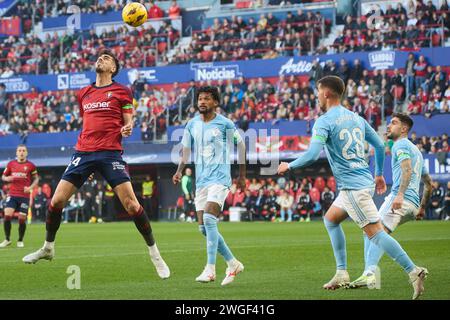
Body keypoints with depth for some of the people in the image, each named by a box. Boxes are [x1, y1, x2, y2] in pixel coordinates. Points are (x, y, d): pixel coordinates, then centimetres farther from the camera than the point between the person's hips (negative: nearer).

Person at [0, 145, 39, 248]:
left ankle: (20, 241, 17)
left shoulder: (31, 165, 1)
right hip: (12, 195, 1)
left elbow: (36, 179, 8)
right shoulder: (11, 164, 6)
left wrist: (30, 187, -9)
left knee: (22, 219, -1)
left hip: (25, 196, -1)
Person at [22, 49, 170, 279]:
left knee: (131, 204, -12)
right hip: (84, 152, 4)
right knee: (56, 201, -2)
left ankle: (154, 254, 0)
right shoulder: (84, 94, 18)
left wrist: (127, 129, -19)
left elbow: (128, 122, 2)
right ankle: (48, 248, 19)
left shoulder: (121, 91, 5)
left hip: (110, 153, -4)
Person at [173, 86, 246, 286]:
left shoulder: (225, 124, -4)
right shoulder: (192, 125, 9)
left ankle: (210, 269, -24)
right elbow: (186, 150, 17)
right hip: (201, 180, 6)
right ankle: (233, 264, 18)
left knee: (209, 219, -23)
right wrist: (179, 171, 0)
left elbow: (240, 144, 7)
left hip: (220, 178, -6)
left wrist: (242, 175, 9)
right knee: (204, 228, 3)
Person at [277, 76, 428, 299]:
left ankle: (413, 271, -19)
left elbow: (312, 155, -21)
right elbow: (380, 146, 16)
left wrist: (289, 166, -5)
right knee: (330, 219, 22)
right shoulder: (356, 118, 13)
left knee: (375, 232, -11)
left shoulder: (324, 122, -10)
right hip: (365, 181, 9)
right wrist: (379, 174, 26)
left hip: (353, 186, -9)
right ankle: (342, 274, 18)